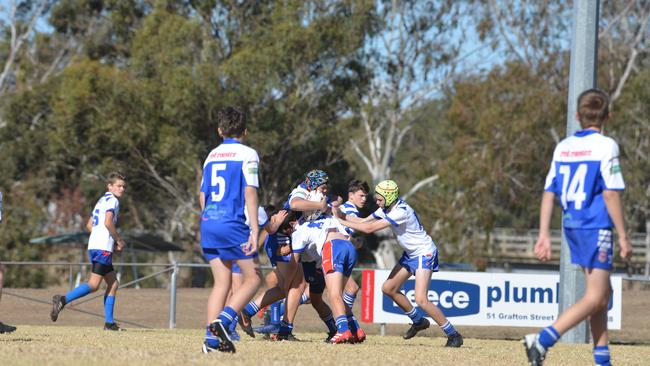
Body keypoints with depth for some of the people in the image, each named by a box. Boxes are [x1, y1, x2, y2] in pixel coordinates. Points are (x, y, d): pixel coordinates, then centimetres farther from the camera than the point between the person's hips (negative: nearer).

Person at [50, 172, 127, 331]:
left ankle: (109, 322, 7)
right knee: (94, 284, -14)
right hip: (103, 248, -10)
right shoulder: (112, 200, -5)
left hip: (94, 245, 10)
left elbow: (89, 225, 23)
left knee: (113, 283, 10)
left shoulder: (102, 200, 22)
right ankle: (63, 300, -23)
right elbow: (108, 222, -19)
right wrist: (119, 240, -7)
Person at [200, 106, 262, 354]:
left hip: (208, 223, 6)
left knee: (221, 282, 8)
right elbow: (250, 193, -11)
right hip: (233, 224, -6)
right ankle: (222, 320, -16)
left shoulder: (212, 156, 16)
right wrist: (254, 230, -14)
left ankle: (212, 338, -2)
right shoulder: (247, 154, -2)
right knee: (253, 279, 3)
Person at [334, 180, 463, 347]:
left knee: (421, 299, -20)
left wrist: (341, 221, -22)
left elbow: (369, 228, -29)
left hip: (424, 253, -10)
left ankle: (453, 335, -11)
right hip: (410, 254, 10)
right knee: (388, 288, 13)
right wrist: (342, 215, -11)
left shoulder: (400, 211, -29)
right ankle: (418, 321, 28)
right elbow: (364, 221, 4)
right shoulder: (386, 208, 0)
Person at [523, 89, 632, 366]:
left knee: (602, 292, 18)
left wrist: (544, 235, 7)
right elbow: (611, 195, -13)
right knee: (595, 298, -6)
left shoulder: (563, 147, 8)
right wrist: (623, 237, -9)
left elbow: (548, 192, 5)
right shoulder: (606, 146, -10)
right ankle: (543, 340, -22)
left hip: (572, 228, 7)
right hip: (597, 228, -7)